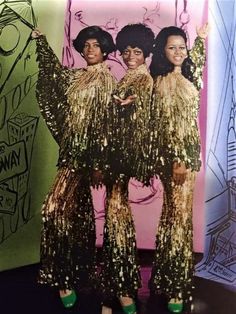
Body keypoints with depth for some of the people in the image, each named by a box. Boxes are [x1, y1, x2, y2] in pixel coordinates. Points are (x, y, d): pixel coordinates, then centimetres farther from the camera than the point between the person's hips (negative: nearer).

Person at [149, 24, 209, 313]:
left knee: (174, 213, 10)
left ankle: (166, 278, 24)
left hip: (188, 151, 6)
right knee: (179, 216, 0)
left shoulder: (185, 78, 12)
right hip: (173, 154, -6)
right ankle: (175, 288, 14)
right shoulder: (162, 81, -6)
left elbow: (196, 62, 34)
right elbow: (164, 125, -11)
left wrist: (201, 39, 38)